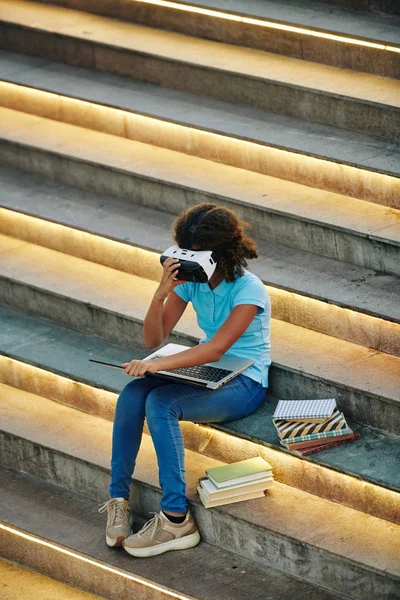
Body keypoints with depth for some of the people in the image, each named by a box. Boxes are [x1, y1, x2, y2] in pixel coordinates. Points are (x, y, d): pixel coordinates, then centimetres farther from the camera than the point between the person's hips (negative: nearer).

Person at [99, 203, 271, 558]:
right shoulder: (191, 281, 2)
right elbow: (154, 339, 0)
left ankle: (177, 519, -29)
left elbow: (216, 348, -30)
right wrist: (161, 293, -17)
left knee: (160, 403, -31)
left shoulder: (249, 290, -18)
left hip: (245, 385, -6)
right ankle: (118, 498, -18)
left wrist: (158, 365, -39)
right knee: (132, 394, -23)